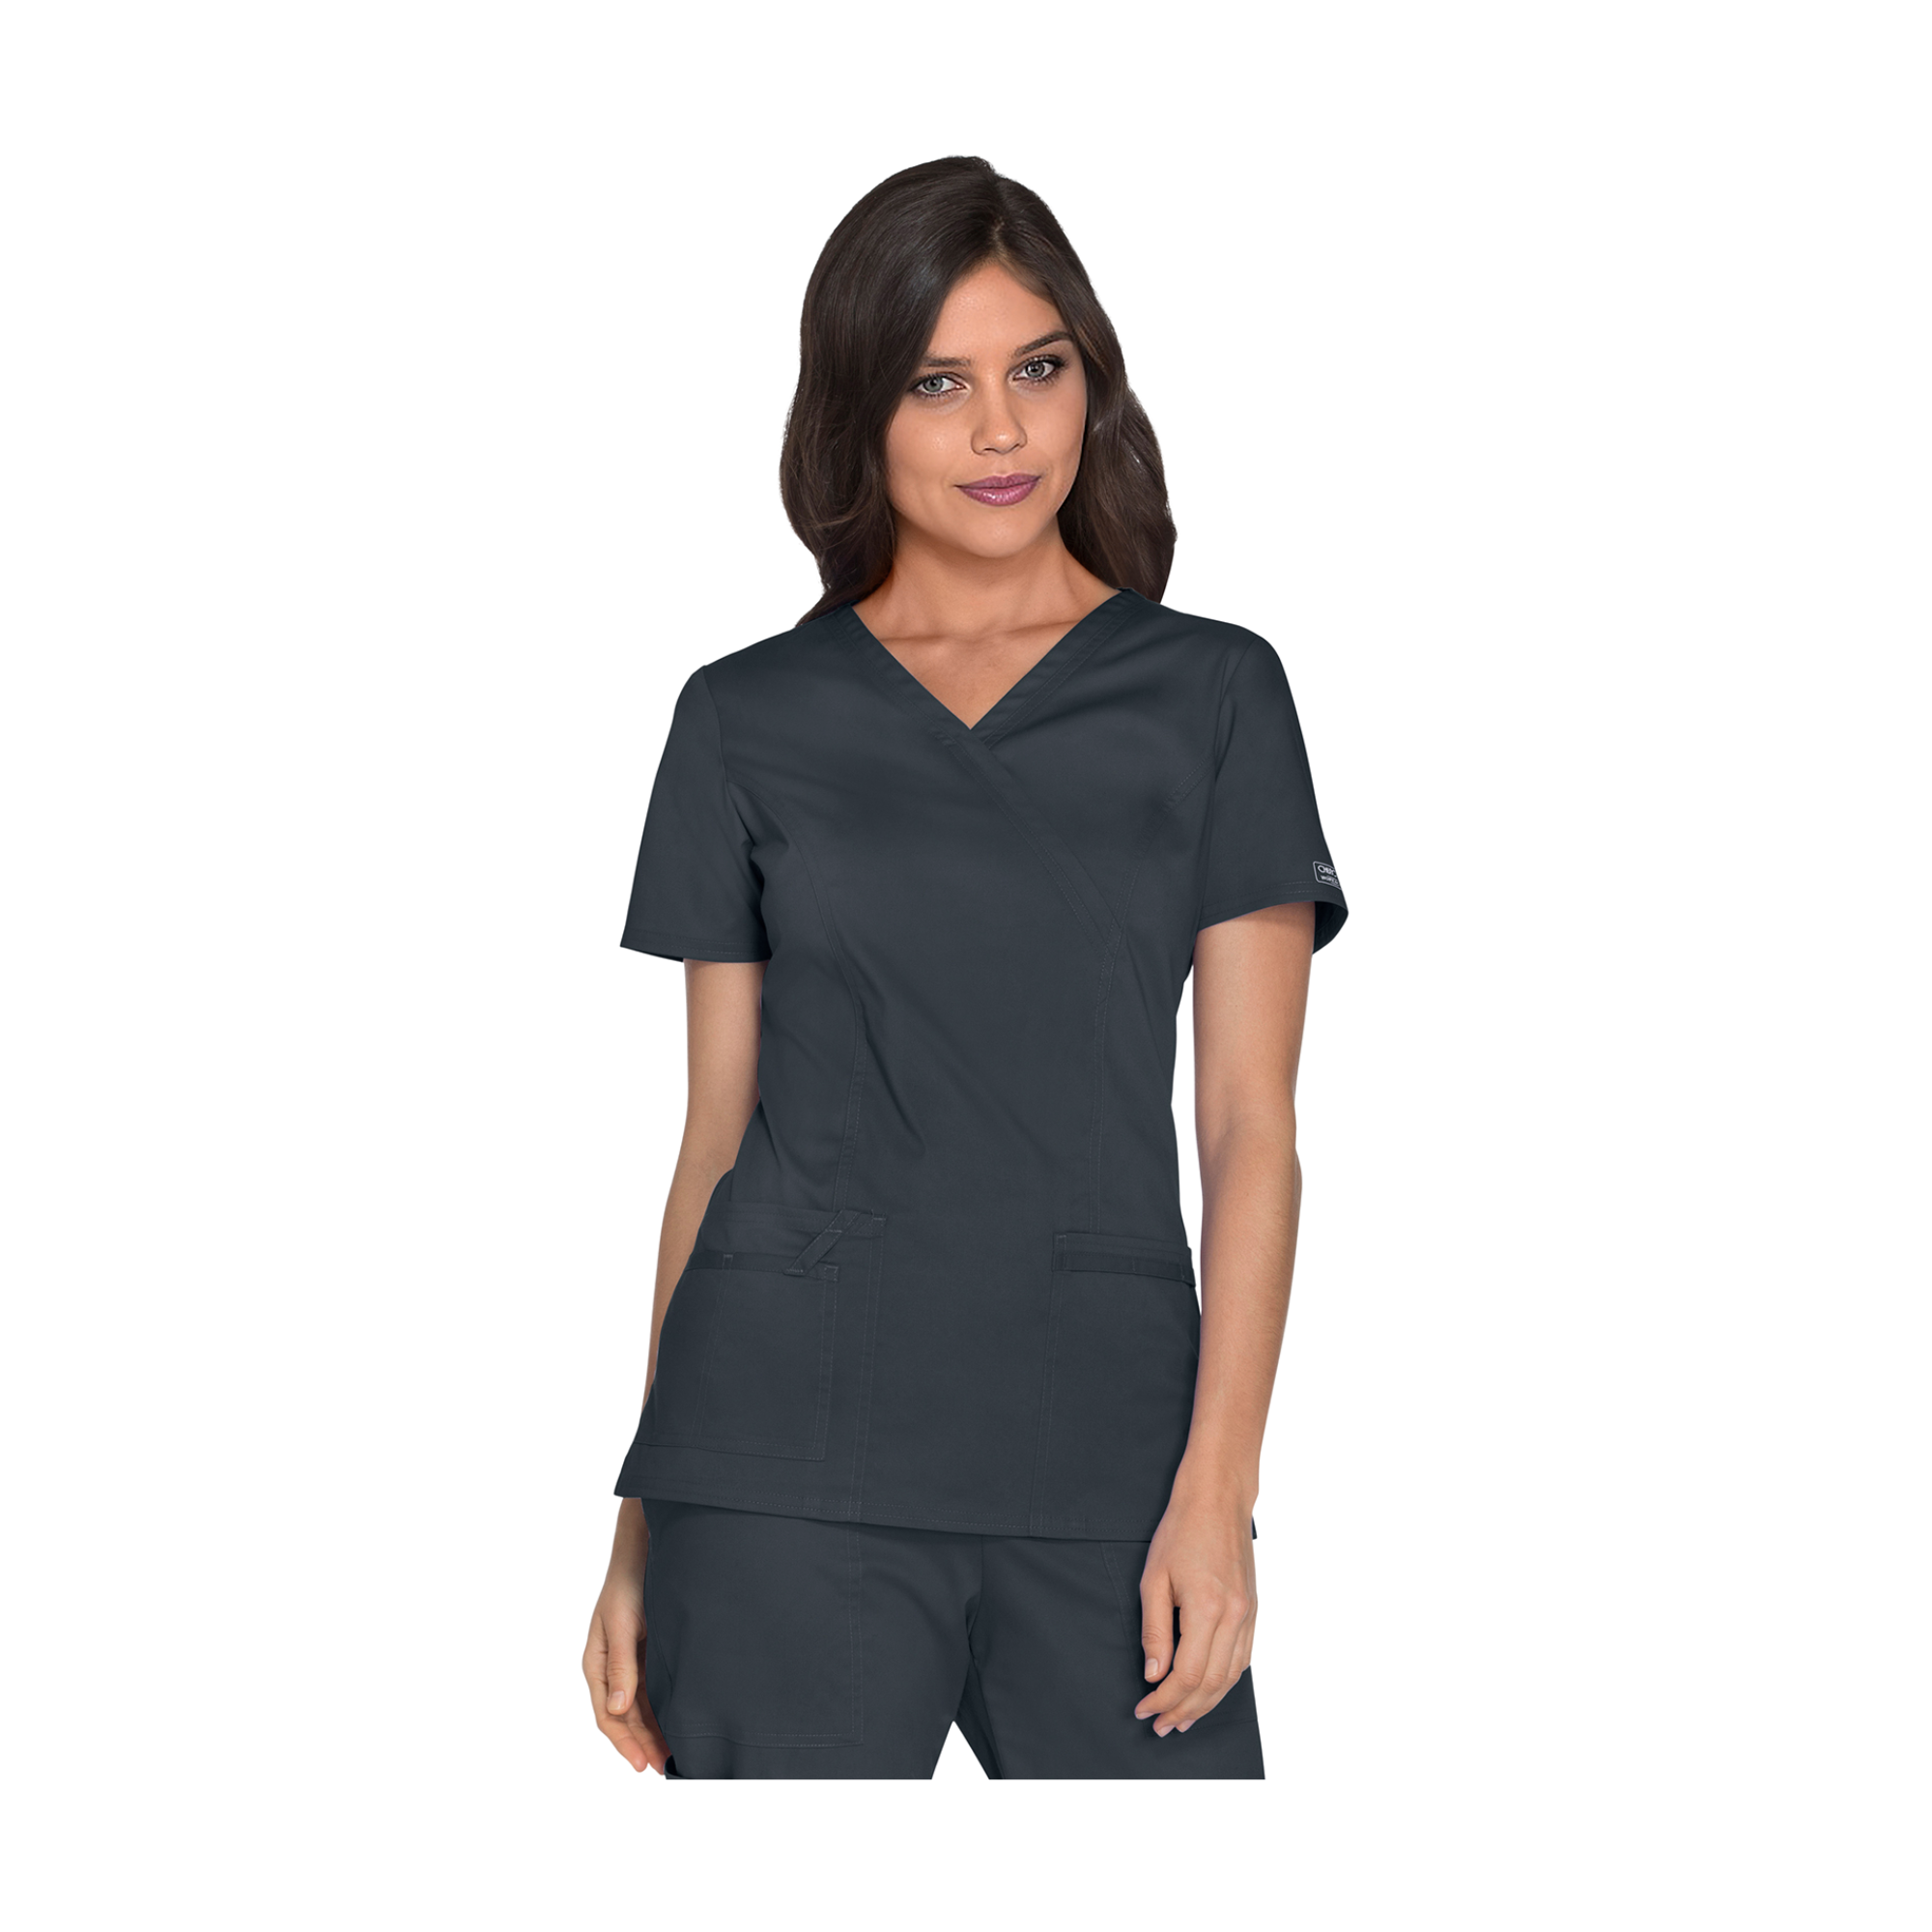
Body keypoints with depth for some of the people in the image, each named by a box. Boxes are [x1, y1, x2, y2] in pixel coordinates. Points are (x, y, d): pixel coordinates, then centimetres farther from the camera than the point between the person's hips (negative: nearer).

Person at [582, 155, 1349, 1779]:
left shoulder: (1211, 696, 7)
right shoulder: (747, 719, 8)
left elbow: (1250, 1120, 2)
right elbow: (718, 1130, 10)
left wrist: (1218, 1486, -8)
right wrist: (642, 1529, 7)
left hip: (1106, 1452, 0)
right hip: (791, 1460, 0)